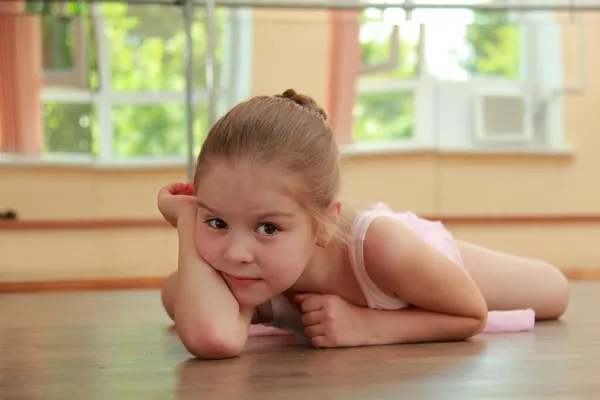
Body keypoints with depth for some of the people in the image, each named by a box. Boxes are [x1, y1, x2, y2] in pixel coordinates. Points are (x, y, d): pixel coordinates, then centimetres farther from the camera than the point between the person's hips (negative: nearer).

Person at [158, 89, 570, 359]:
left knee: (556, 295, 25)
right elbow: (213, 339, -67)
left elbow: (473, 315, -32)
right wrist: (188, 220, -57)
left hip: (431, 253, -1)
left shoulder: (380, 245, -50)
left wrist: (367, 325, -47)